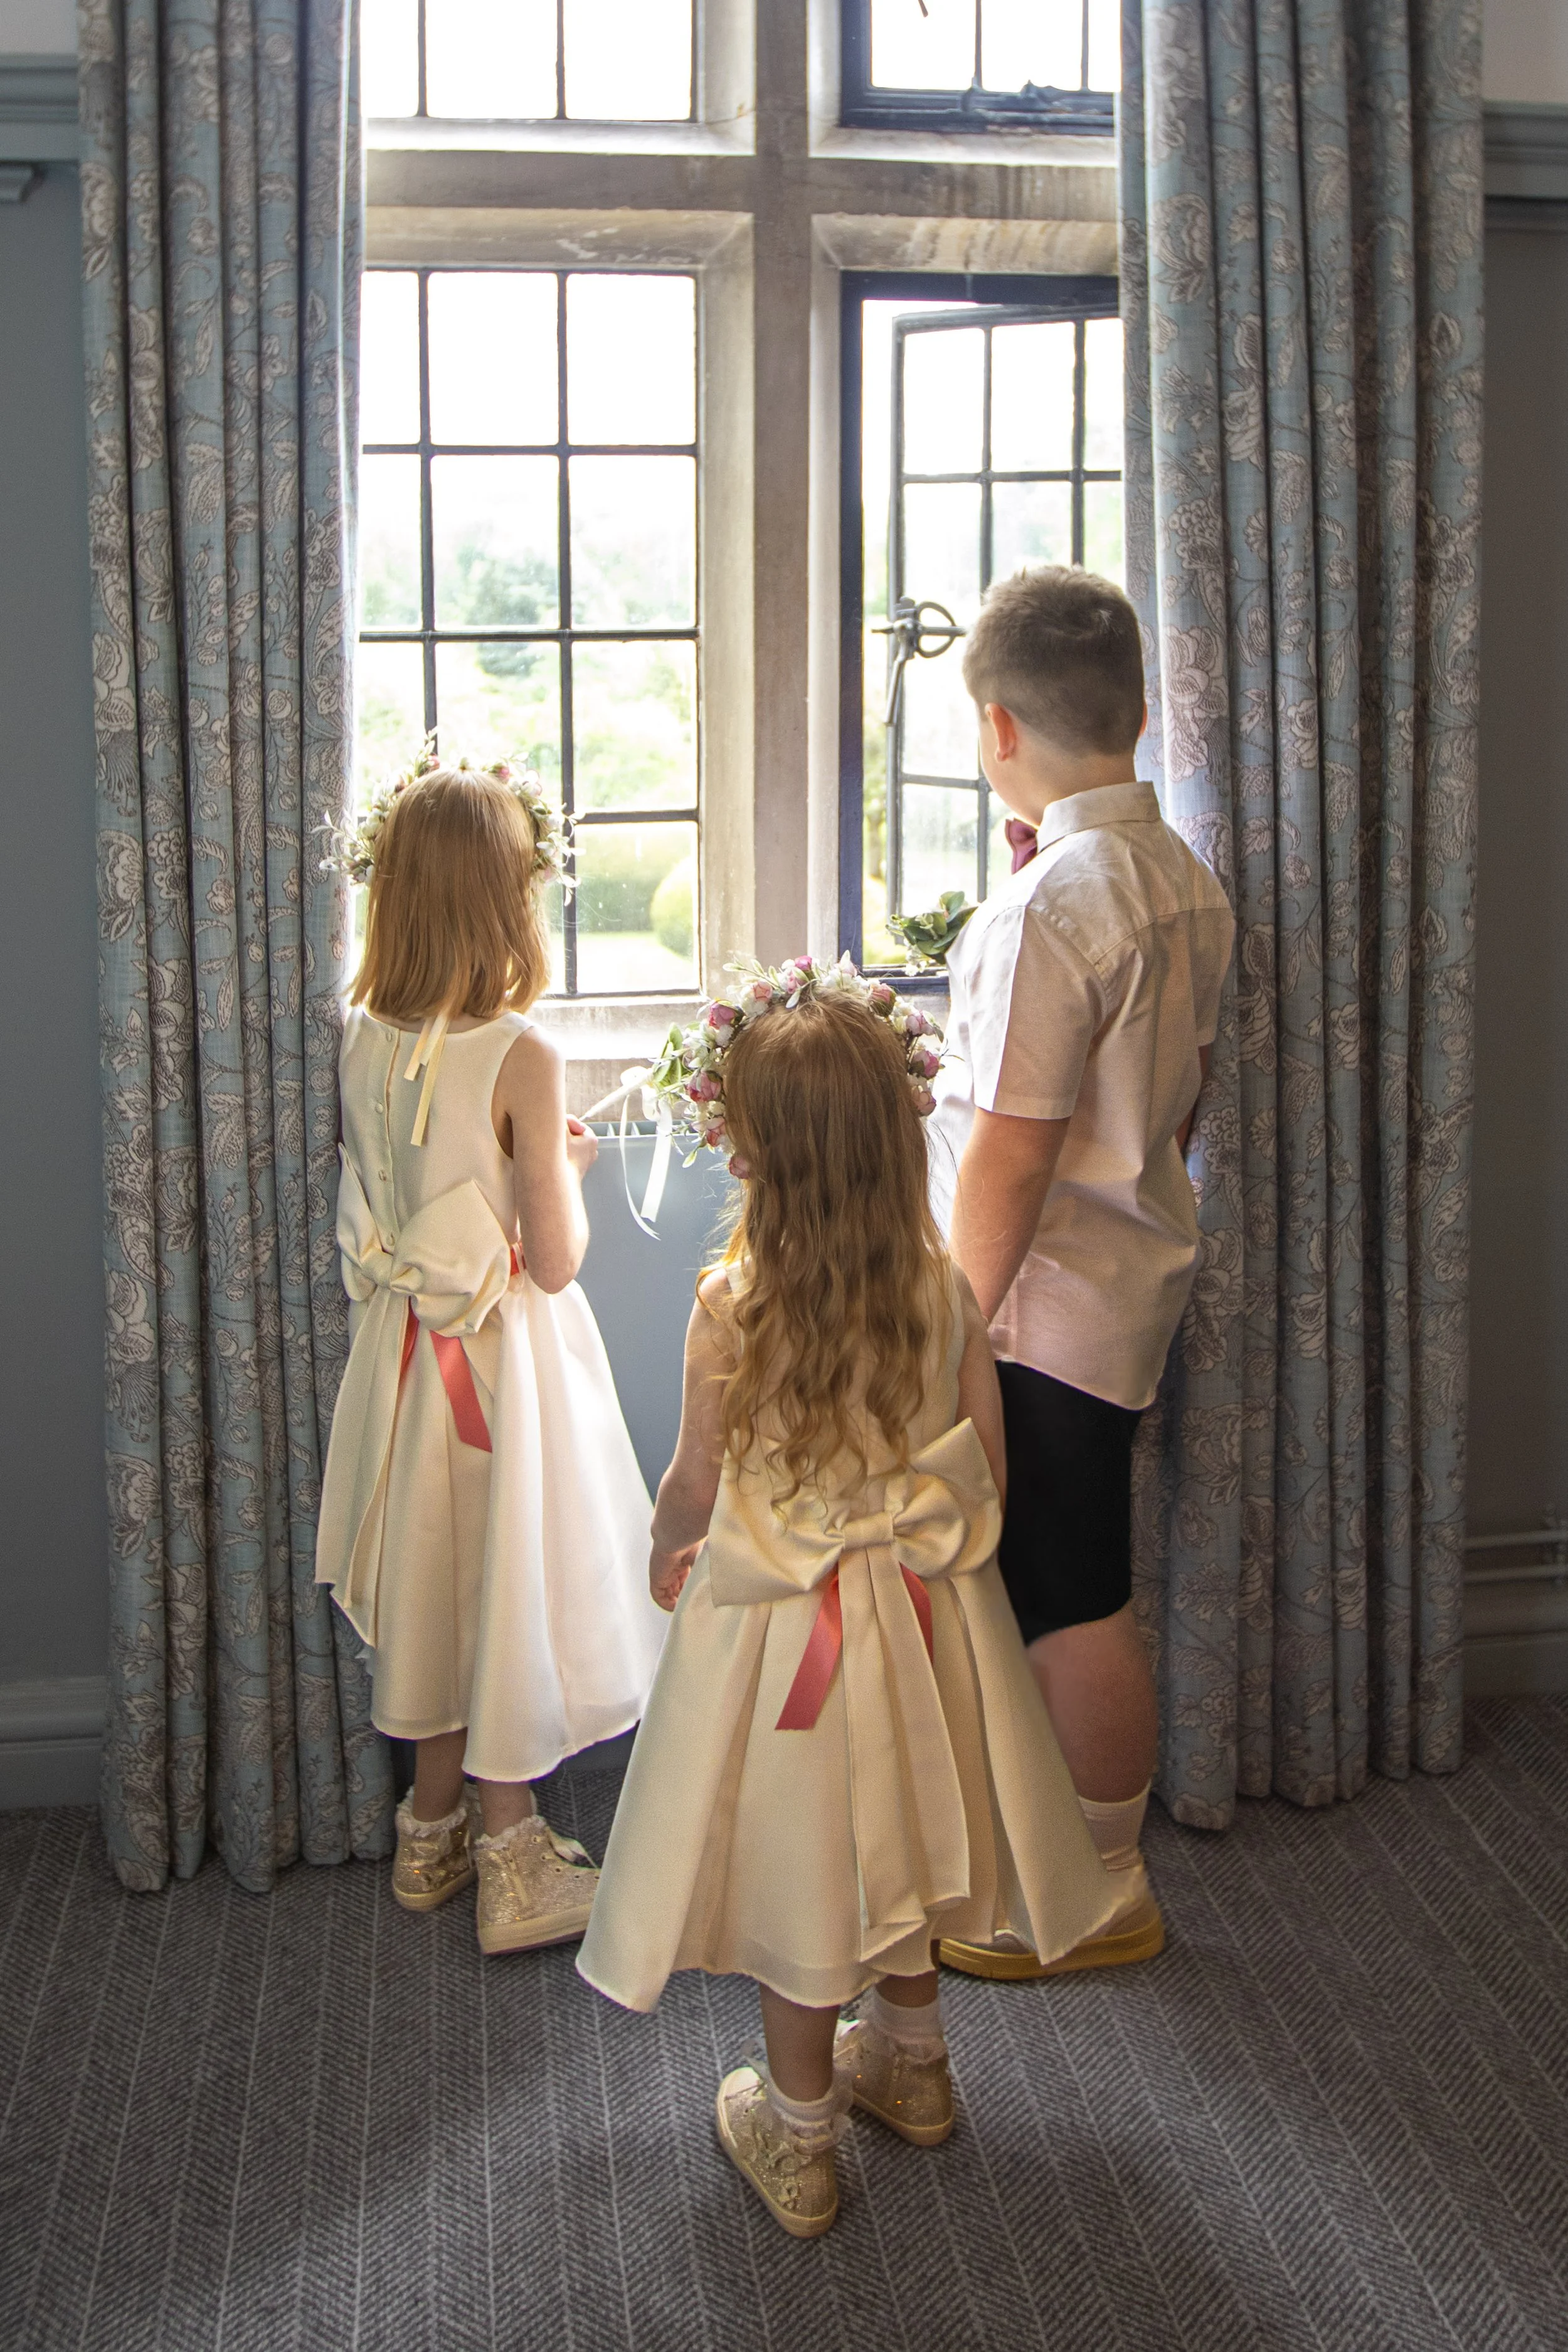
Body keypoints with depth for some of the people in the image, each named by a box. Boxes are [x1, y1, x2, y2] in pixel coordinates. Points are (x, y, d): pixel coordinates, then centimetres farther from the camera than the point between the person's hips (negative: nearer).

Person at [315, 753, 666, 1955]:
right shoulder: (521, 1056, -22)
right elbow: (555, 1261, -18)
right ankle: (513, 1864, 18)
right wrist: (569, 1167, 0)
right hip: (505, 1350, -6)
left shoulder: (364, 1042, -4)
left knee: (436, 1575, 19)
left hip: (405, 1343, 6)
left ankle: (435, 1828, 34)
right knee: (509, 1581, 7)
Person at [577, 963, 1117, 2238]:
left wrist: (667, 1557, 12)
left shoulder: (733, 1304, -20)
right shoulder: (946, 1289, -10)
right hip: (924, 1606, 4)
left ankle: (798, 2134, 28)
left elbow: (698, 1487, -9)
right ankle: (911, 2060, 45)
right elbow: (987, 1466, -1)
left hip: (780, 1622, -3)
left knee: (800, 1862, 12)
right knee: (892, 1833, 24)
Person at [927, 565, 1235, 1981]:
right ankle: (1081, 1830, 38)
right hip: (1137, 1271, 9)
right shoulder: (1189, 882, 4)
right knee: (1073, 1594, 22)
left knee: (1073, 1610, 5)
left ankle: (1106, 1895, 20)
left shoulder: (1048, 908, -23)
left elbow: (1008, 1155, -22)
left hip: (1048, 1305, -9)